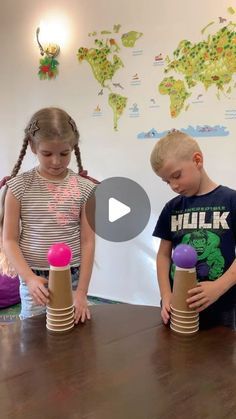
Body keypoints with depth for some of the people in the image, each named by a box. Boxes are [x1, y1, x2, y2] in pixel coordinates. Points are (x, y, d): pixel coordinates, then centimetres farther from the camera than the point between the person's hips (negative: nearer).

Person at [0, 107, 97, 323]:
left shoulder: (84, 188, -4)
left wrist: (82, 291, -7)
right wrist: (29, 278, -17)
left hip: (73, 279, 1)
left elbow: (87, 241, -4)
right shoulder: (19, 186, -6)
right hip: (34, 280, 0)